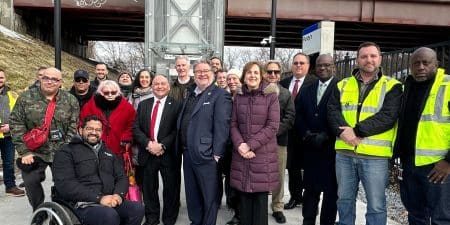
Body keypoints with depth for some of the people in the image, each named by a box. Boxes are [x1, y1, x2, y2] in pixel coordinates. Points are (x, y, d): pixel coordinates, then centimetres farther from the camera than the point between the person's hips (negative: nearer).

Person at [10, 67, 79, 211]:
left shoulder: (71, 100, 1)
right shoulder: (26, 97, 0)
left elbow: (73, 128, -1)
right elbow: (16, 124, -3)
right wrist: (24, 151, -10)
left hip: (62, 153, 0)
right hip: (34, 153, 1)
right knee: (31, 182, 1)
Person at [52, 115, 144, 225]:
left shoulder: (108, 152, 21)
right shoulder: (67, 152, 3)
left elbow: (122, 177, 16)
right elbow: (65, 184, -11)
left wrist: (119, 194, -8)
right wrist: (99, 198, -20)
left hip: (110, 202, 5)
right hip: (82, 204, -5)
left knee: (138, 208, -21)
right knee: (110, 215, -34)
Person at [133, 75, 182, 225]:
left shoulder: (176, 105, -2)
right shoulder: (143, 104, 10)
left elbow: (177, 130, -9)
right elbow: (136, 128, 4)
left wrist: (162, 145, -17)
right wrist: (148, 144, -11)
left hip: (168, 154, -3)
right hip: (147, 153, 3)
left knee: (171, 189, 7)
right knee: (149, 188, 13)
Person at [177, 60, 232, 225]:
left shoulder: (220, 95, -9)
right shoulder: (190, 93, 14)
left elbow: (221, 126, -16)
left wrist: (217, 153, -19)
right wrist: (182, 148, 12)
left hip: (205, 154, -7)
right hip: (187, 153, 8)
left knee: (209, 196, 7)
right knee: (191, 194, 20)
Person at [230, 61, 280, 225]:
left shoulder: (271, 96, -2)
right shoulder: (238, 97, 9)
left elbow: (272, 126, -8)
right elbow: (233, 124, 7)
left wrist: (250, 145, -14)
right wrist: (240, 144, -11)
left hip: (263, 154, -3)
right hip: (241, 155, 3)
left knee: (261, 198, 3)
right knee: (244, 198, 8)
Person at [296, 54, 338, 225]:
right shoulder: (307, 90, 13)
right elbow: (298, 115, 8)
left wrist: (325, 136, -17)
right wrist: (306, 134, -7)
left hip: (331, 147, -4)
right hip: (310, 148, 4)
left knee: (331, 190, 7)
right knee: (310, 188, 12)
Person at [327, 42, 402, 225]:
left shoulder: (391, 86, 1)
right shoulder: (343, 85, 11)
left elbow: (388, 116, -12)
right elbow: (332, 111, 0)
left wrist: (357, 130, -19)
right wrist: (343, 131, -18)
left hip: (375, 155, -3)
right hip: (344, 153, 3)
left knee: (376, 205, 7)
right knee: (344, 200, 17)